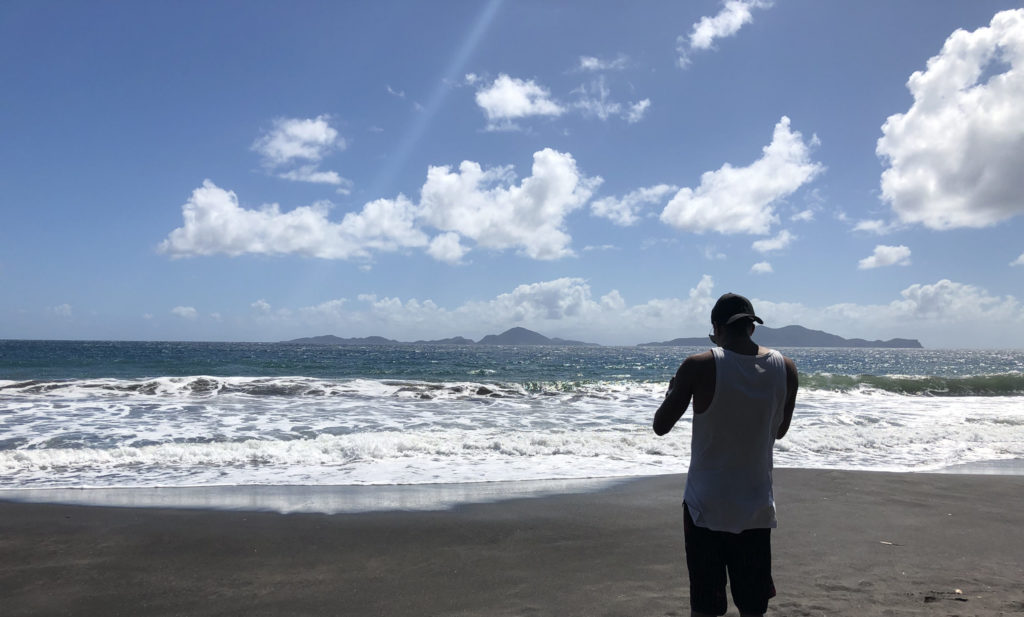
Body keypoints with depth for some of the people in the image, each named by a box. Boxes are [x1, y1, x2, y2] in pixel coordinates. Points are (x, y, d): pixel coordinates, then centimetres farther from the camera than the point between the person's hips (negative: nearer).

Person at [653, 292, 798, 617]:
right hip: (757, 508, 3)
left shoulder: (700, 366, -15)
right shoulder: (785, 368, -3)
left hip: (706, 508, -3)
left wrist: (674, 390, 11)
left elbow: (661, 426, -6)